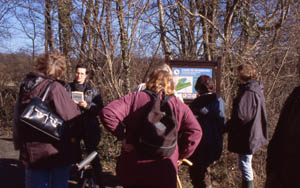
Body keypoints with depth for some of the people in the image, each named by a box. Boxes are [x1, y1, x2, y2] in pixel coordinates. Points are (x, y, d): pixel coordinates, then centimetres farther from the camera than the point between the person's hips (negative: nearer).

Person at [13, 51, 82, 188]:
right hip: (55, 152, -6)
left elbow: (17, 118, 11)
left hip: (30, 153, 6)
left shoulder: (25, 87, 3)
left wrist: (19, 143, 19)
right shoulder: (54, 88, -17)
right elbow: (73, 119, -20)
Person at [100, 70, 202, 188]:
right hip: (164, 173, 0)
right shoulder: (178, 105, 0)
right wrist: (180, 155, 3)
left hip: (131, 170, 1)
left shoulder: (134, 98, -3)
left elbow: (107, 113, -14)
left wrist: (122, 135, -5)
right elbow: (195, 132, -8)